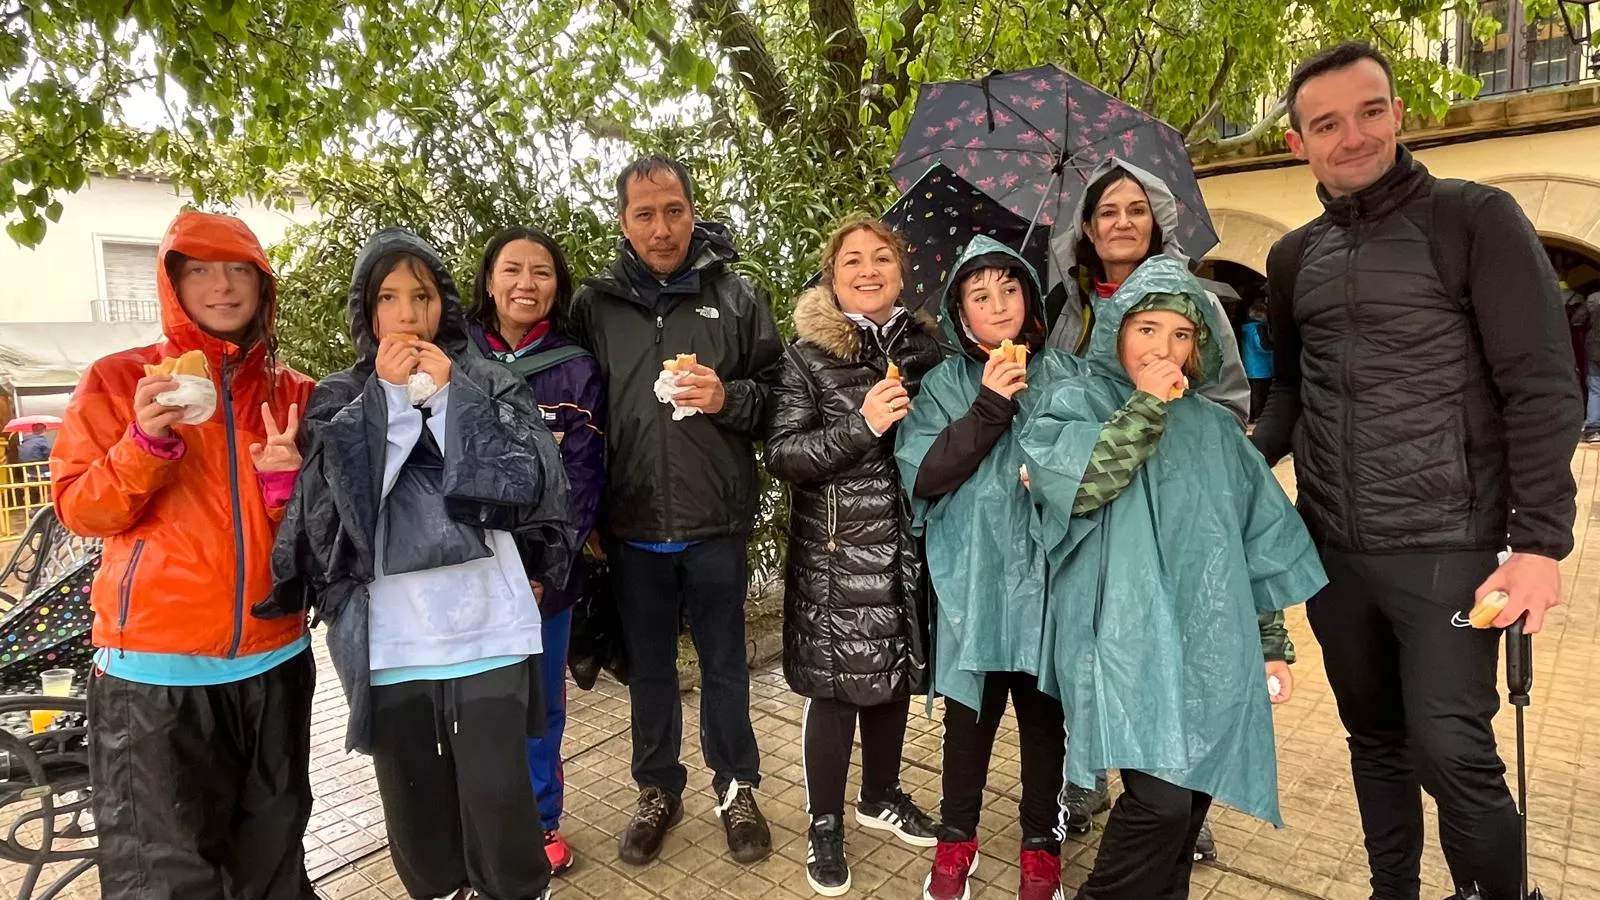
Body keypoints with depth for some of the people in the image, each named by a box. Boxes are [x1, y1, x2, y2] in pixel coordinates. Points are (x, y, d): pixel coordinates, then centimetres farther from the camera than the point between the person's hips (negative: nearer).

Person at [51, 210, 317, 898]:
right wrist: (145, 443, -20)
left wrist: (286, 481, -13)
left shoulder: (294, 392, 6)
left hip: (273, 656, 3)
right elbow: (77, 509, -5)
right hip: (155, 662, -2)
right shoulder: (118, 380, -1)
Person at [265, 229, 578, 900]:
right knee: (412, 797, 14)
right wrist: (387, 397, -11)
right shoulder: (339, 402, 8)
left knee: (498, 792, 1)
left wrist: (448, 393, -10)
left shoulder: (489, 384, 4)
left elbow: (531, 486, -10)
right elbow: (334, 503, -8)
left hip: (487, 627, -1)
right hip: (388, 640, 2)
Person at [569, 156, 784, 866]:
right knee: (648, 666, 16)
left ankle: (737, 788, 35)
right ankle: (658, 789, 37)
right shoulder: (594, 304, 3)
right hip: (632, 525, 1)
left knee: (724, 663, 14)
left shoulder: (736, 296, 0)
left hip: (716, 522, -1)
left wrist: (729, 399, -17)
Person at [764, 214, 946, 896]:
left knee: (895, 676, 16)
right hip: (835, 552, -4)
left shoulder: (925, 346, 6)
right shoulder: (808, 356, -5)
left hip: (908, 545, 4)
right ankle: (824, 823, 26)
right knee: (835, 688, 5)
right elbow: (781, 455, -12)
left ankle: (881, 796, 40)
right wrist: (862, 425, -21)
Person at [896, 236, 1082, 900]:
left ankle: (1041, 844, 35)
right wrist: (989, 407, -15)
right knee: (969, 712, 10)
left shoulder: (1065, 373, 3)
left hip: (1047, 573, 1)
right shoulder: (943, 385, 2)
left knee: (1043, 712, 13)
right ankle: (956, 839, 33)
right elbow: (922, 476, -10)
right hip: (972, 578, 0)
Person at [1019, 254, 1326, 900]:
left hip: (1211, 646, 5)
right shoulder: (1075, 403, 5)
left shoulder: (1216, 429, 16)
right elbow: (1077, 484, -16)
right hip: (1127, 641, -5)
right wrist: (1146, 404, -11)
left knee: (1191, 802, 7)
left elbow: (1260, 544, 18)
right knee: (1162, 801, -15)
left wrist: (1270, 644, 14)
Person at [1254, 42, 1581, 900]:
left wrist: (1540, 540, -14)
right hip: (1330, 550, 5)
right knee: (1374, 739, 16)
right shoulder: (1293, 258, 8)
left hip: (1445, 548, -4)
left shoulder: (1474, 219, -5)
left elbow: (1542, 388, -8)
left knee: (1452, 752, -3)